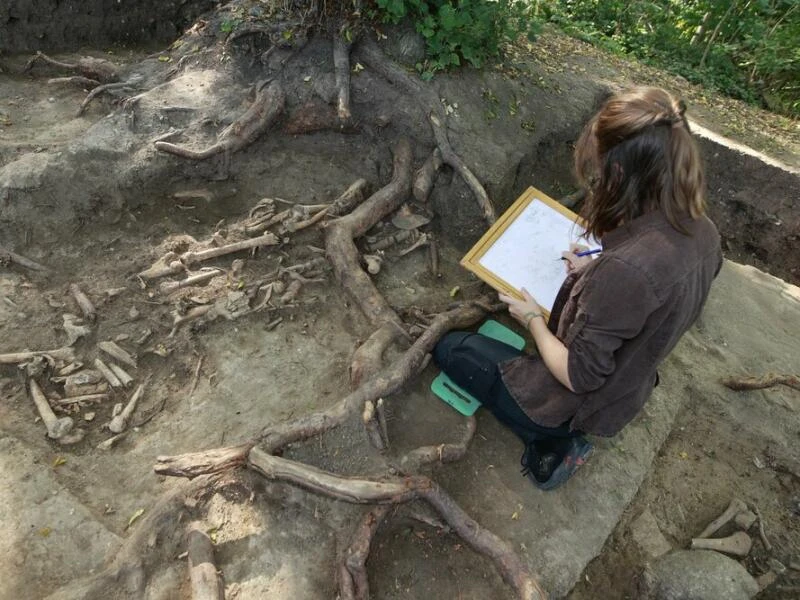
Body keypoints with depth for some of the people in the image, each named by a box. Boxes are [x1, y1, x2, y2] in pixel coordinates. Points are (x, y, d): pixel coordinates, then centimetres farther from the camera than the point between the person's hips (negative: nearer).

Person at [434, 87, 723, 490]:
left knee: (449, 349, 11)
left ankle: (556, 442, 8)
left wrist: (532, 319, -12)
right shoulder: (702, 232, -12)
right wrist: (597, 272, 2)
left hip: (577, 405, -8)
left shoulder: (622, 269, -38)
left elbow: (576, 376, -27)